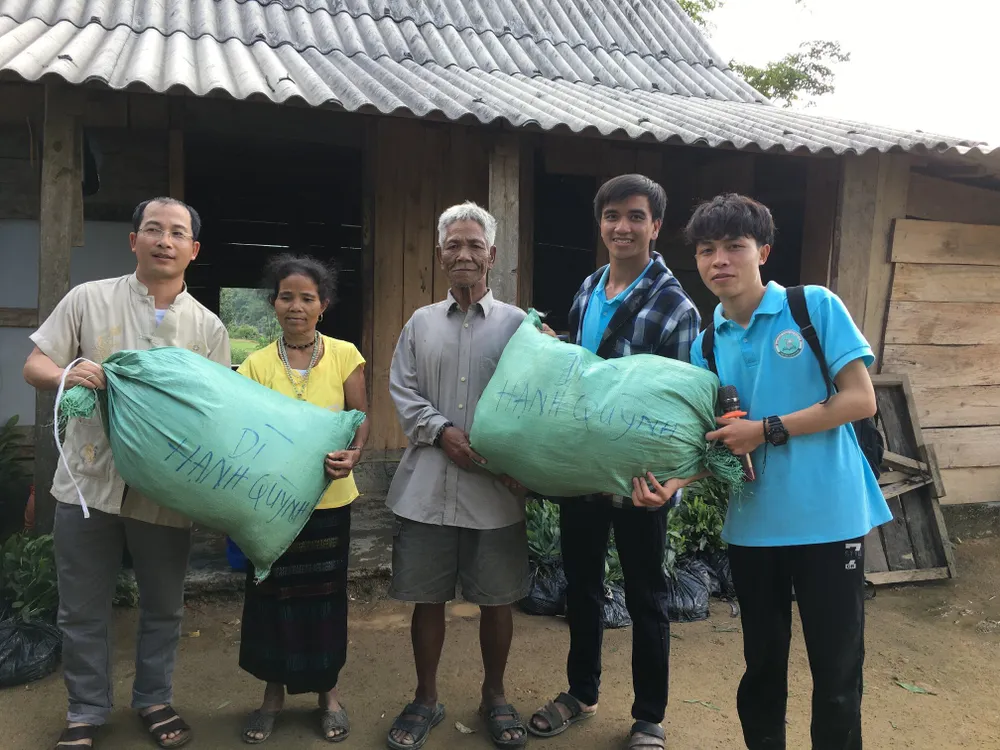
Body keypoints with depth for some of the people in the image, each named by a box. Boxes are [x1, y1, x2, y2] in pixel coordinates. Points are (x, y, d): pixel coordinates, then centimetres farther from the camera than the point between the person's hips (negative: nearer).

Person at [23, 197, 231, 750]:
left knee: (162, 608, 15)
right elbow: (34, 365, 2)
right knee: (83, 611, 12)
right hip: (89, 482, 0)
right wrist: (65, 376, -21)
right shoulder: (88, 299, 2)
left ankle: (153, 700, 36)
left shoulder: (208, 327, 3)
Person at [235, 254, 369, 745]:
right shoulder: (257, 364, 0)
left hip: (329, 498, -1)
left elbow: (361, 419, -1)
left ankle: (328, 691, 30)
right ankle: (274, 692, 31)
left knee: (324, 594, 10)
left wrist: (353, 454, -21)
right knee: (273, 593, 10)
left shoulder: (343, 355, -3)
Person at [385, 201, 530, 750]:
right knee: (427, 597, 10)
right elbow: (402, 392, 5)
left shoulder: (516, 323, 5)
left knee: (496, 598, 10)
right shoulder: (420, 323, 10)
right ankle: (425, 699, 31)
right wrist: (442, 432, -11)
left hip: (496, 487, -1)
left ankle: (494, 696, 33)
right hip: (428, 485, 1)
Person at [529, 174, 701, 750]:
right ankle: (582, 692, 41)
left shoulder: (675, 307, -14)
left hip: (637, 477, -6)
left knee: (645, 597, 11)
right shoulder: (587, 291, 5)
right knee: (582, 584, 20)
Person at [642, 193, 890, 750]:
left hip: (830, 519, -3)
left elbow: (861, 400, -10)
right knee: (762, 663, 18)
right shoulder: (706, 345, 5)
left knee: (837, 667, 9)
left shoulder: (816, 307, -6)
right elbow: (711, 440, 5)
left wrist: (768, 430, -17)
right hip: (753, 526, 4)